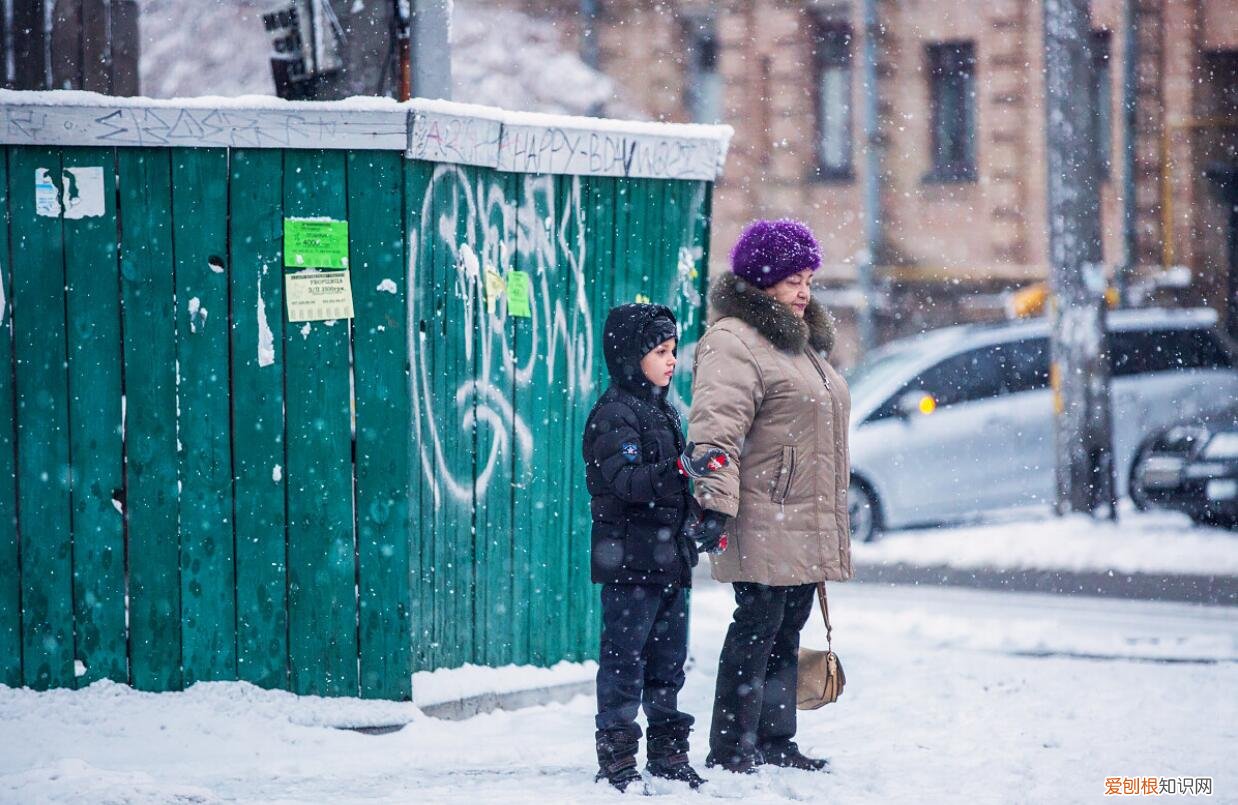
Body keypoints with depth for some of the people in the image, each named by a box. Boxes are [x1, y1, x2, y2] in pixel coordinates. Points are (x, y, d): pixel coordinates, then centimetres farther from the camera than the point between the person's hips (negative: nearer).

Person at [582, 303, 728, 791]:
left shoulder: (664, 411, 17)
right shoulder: (613, 413, -12)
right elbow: (624, 480, -26)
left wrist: (701, 517, 23)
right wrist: (681, 470, -35)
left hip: (670, 561, 9)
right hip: (629, 563, -9)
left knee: (668, 660, 14)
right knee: (624, 660, -5)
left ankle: (667, 752, 22)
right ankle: (617, 759, -1)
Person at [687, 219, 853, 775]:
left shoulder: (804, 343, 22)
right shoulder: (733, 342, -11)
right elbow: (716, 427, -21)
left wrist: (832, 517, 33)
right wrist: (716, 501, -29)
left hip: (808, 526, 10)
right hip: (762, 525, -10)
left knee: (786, 632, 13)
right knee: (756, 629, -9)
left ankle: (775, 744, 20)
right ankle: (729, 752, -5)